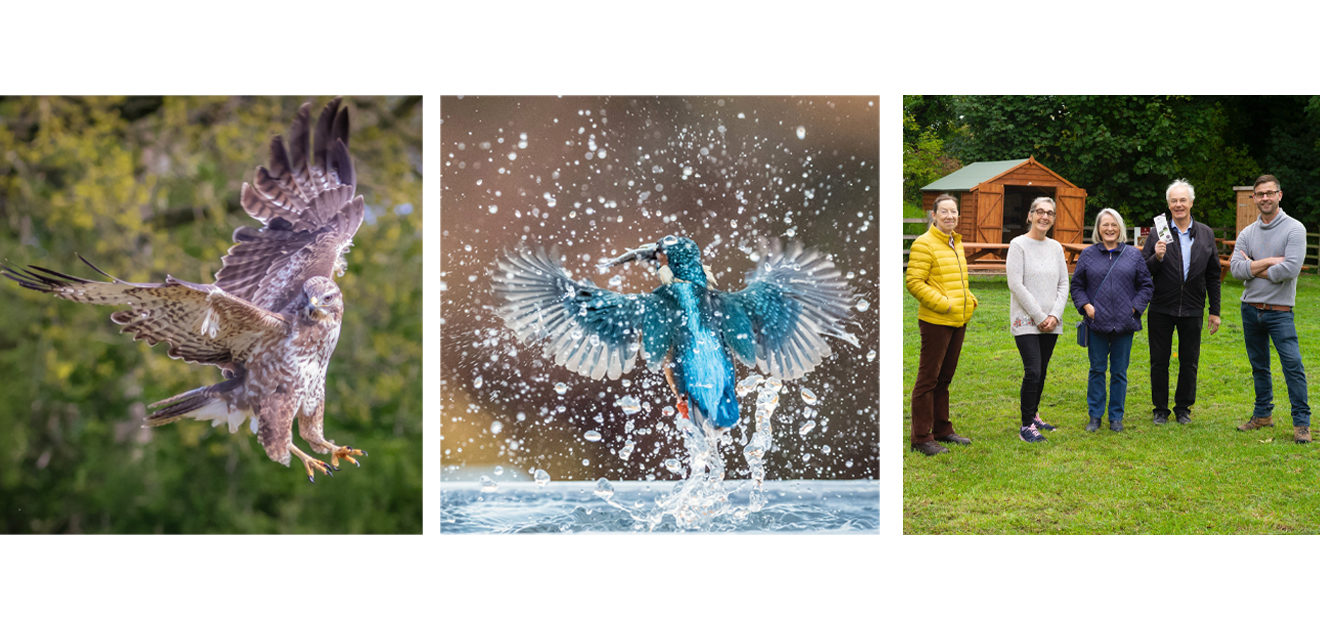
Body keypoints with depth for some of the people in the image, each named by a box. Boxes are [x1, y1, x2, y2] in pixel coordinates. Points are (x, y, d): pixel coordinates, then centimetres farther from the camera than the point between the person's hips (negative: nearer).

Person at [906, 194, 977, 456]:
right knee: (928, 379, -4)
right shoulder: (924, 244, -12)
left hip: (958, 321, 8)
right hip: (936, 321, -8)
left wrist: (969, 299, 11)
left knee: (945, 377, 16)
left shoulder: (956, 243, 14)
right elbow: (914, 282, -17)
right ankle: (921, 438, -1)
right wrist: (942, 304, -20)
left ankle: (942, 429, 26)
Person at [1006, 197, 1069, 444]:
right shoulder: (1018, 245, -5)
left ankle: (1033, 415, 23)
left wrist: (1055, 315, -4)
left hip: (1050, 322, 5)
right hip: (1026, 320, -5)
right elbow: (1016, 284, -11)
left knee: (1041, 372, 8)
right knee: (1033, 371, -13)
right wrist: (1039, 316, -13)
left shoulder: (1055, 247, 11)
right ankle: (1026, 425, -7)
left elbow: (1063, 284, 11)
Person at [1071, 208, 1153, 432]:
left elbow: (1146, 285, 9)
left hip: (1124, 324, 0)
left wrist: (1134, 308, -3)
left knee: (1119, 372, 5)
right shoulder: (1088, 255, 5)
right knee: (1097, 370, 5)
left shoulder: (1133, 255, 5)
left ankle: (1116, 417, 15)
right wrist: (1086, 306, -5)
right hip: (1096, 323, 0)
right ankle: (1095, 416, 14)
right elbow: (1077, 285, 10)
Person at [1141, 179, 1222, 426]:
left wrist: (1215, 311, 7)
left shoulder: (1206, 234, 6)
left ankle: (1183, 408, 20)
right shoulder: (1158, 233, -1)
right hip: (1161, 310, -1)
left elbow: (1213, 276, 10)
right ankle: (1161, 410, 17)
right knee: (1159, 362, 5)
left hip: (1192, 310, 1)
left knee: (1189, 363, 6)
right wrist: (1157, 257, -22)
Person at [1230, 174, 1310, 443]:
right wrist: (1270, 262, -15)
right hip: (1250, 308, 5)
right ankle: (1263, 414, 25)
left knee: (1293, 365, -10)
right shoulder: (1247, 234, 7)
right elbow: (1236, 268, -6)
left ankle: (1301, 423, -5)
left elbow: (1290, 269, -20)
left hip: (1279, 310, -5)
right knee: (1259, 367, 14)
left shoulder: (1294, 229, -7)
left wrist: (1254, 268, -8)